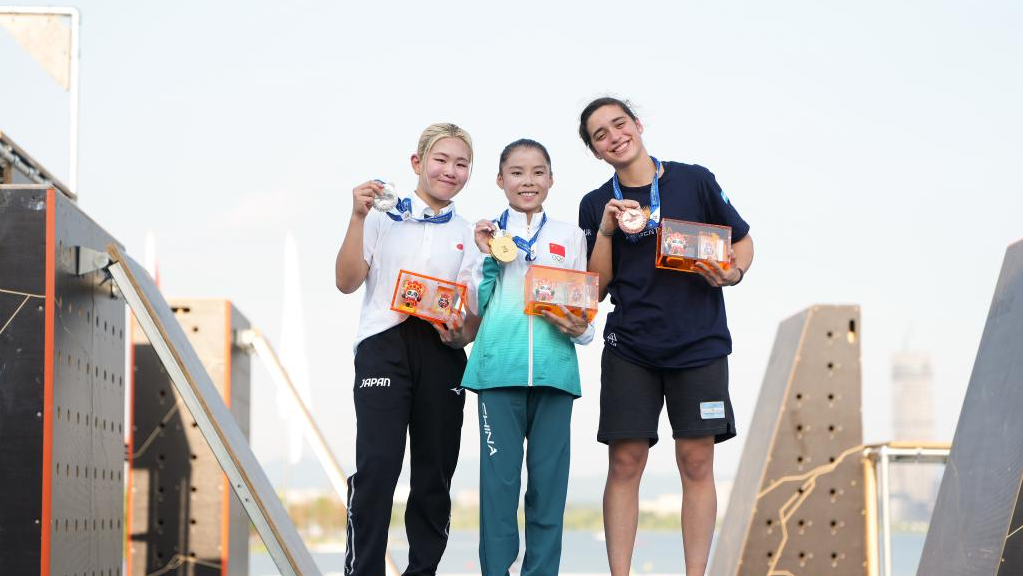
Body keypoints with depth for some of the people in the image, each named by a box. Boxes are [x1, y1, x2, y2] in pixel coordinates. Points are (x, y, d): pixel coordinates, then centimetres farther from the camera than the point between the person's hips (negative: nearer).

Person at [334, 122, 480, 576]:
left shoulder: (466, 235, 17)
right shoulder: (384, 217, 8)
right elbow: (347, 281, 0)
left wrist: (463, 333, -9)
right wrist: (358, 218, -8)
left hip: (441, 351, 3)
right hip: (384, 345, -3)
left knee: (435, 470, 3)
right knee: (376, 465, -14)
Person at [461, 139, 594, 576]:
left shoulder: (570, 236, 14)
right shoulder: (488, 233, 12)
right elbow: (477, 306, 9)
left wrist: (579, 329, -7)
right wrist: (488, 257, -3)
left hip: (555, 370, 1)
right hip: (499, 368, -1)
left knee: (549, 475, 1)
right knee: (498, 475, -3)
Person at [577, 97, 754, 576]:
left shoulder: (694, 181, 1)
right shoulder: (596, 205, 7)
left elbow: (743, 241, 10)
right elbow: (597, 287, 4)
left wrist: (732, 273, -11)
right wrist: (605, 231, -9)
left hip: (699, 344, -1)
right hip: (629, 347, 1)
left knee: (696, 462, -2)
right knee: (624, 464, -3)